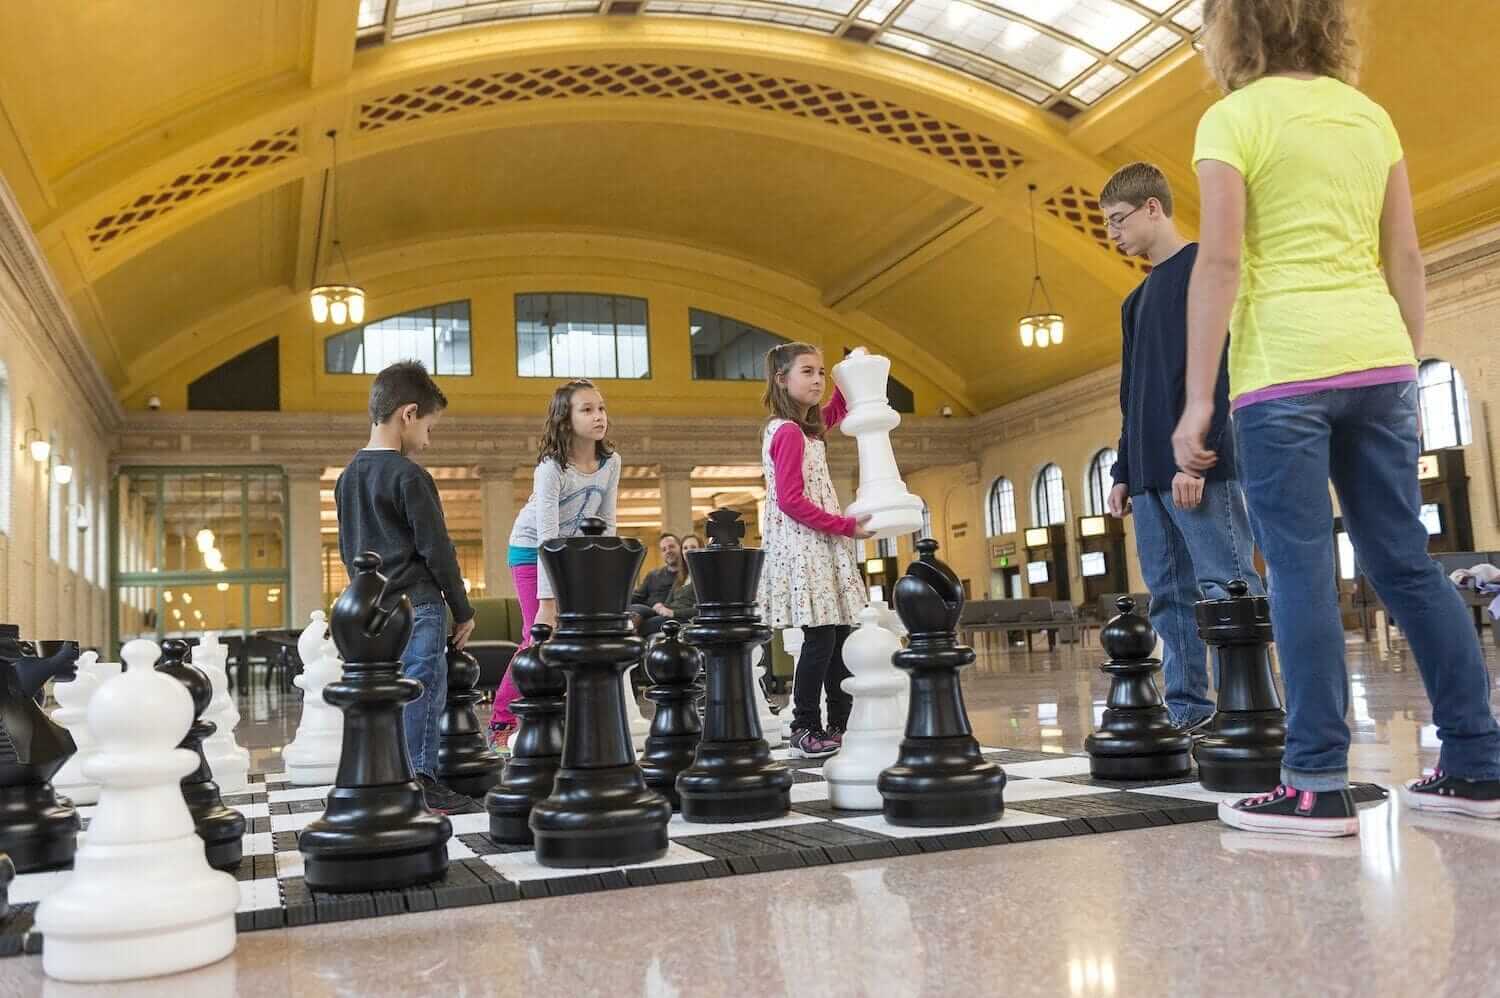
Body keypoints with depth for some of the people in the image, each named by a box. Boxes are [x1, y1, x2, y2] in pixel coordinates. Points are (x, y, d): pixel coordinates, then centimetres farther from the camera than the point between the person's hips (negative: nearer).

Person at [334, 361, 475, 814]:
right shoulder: (410, 476, -13)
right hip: (417, 606, -8)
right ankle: (420, 781, 0)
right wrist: (463, 608, -4)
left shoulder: (348, 477, 12)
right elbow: (437, 550, -12)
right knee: (423, 693, -2)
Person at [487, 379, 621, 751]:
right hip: (532, 551, -5)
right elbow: (547, 536, -31)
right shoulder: (551, 467, -27)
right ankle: (501, 722, 6)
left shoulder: (611, 462, -11)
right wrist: (547, 602, -34)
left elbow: (606, 523, -2)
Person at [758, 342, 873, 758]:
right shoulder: (788, 432, -14)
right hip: (802, 548, -10)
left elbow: (836, 411, 37)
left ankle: (840, 726, 15)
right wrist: (847, 526, -16)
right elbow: (791, 501, -20)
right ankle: (805, 731, -2)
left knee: (839, 636, 9)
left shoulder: (805, 427, 14)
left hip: (820, 547, 10)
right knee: (821, 638, -9)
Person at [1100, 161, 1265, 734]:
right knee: (1170, 595, 5)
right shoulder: (1137, 299, 24)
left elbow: (1217, 366, -12)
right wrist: (1124, 472, 19)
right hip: (1151, 473, 9)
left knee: (1227, 585, -9)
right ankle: (1188, 710, 8)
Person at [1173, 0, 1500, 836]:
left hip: (1285, 368, -6)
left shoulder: (1234, 118, -1)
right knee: (1406, 561, 10)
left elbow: (1221, 260, -11)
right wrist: (1407, 372, 19)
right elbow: (1407, 257, 14)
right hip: (1378, 359, 6)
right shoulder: (1370, 114, 16)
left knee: (1302, 571, -4)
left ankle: (1320, 785, -2)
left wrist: (1198, 398, -11)